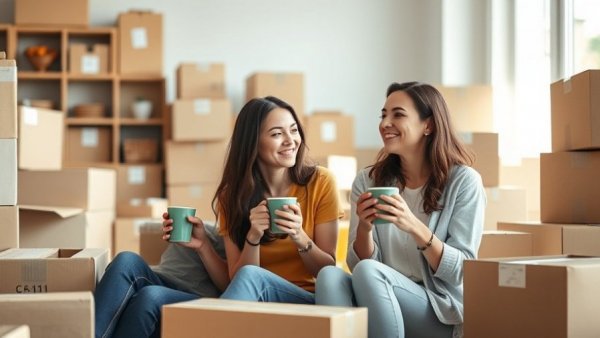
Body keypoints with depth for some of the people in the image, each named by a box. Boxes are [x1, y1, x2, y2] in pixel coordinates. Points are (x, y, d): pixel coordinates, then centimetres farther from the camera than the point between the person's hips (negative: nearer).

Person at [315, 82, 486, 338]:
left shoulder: (463, 181, -4)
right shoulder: (367, 181, 7)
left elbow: (462, 272, -7)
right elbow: (357, 263, 5)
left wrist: (415, 228, -23)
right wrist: (364, 228, -16)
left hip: (442, 312, -3)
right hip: (381, 305, 3)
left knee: (368, 271, -31)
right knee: (329, 275, -28)